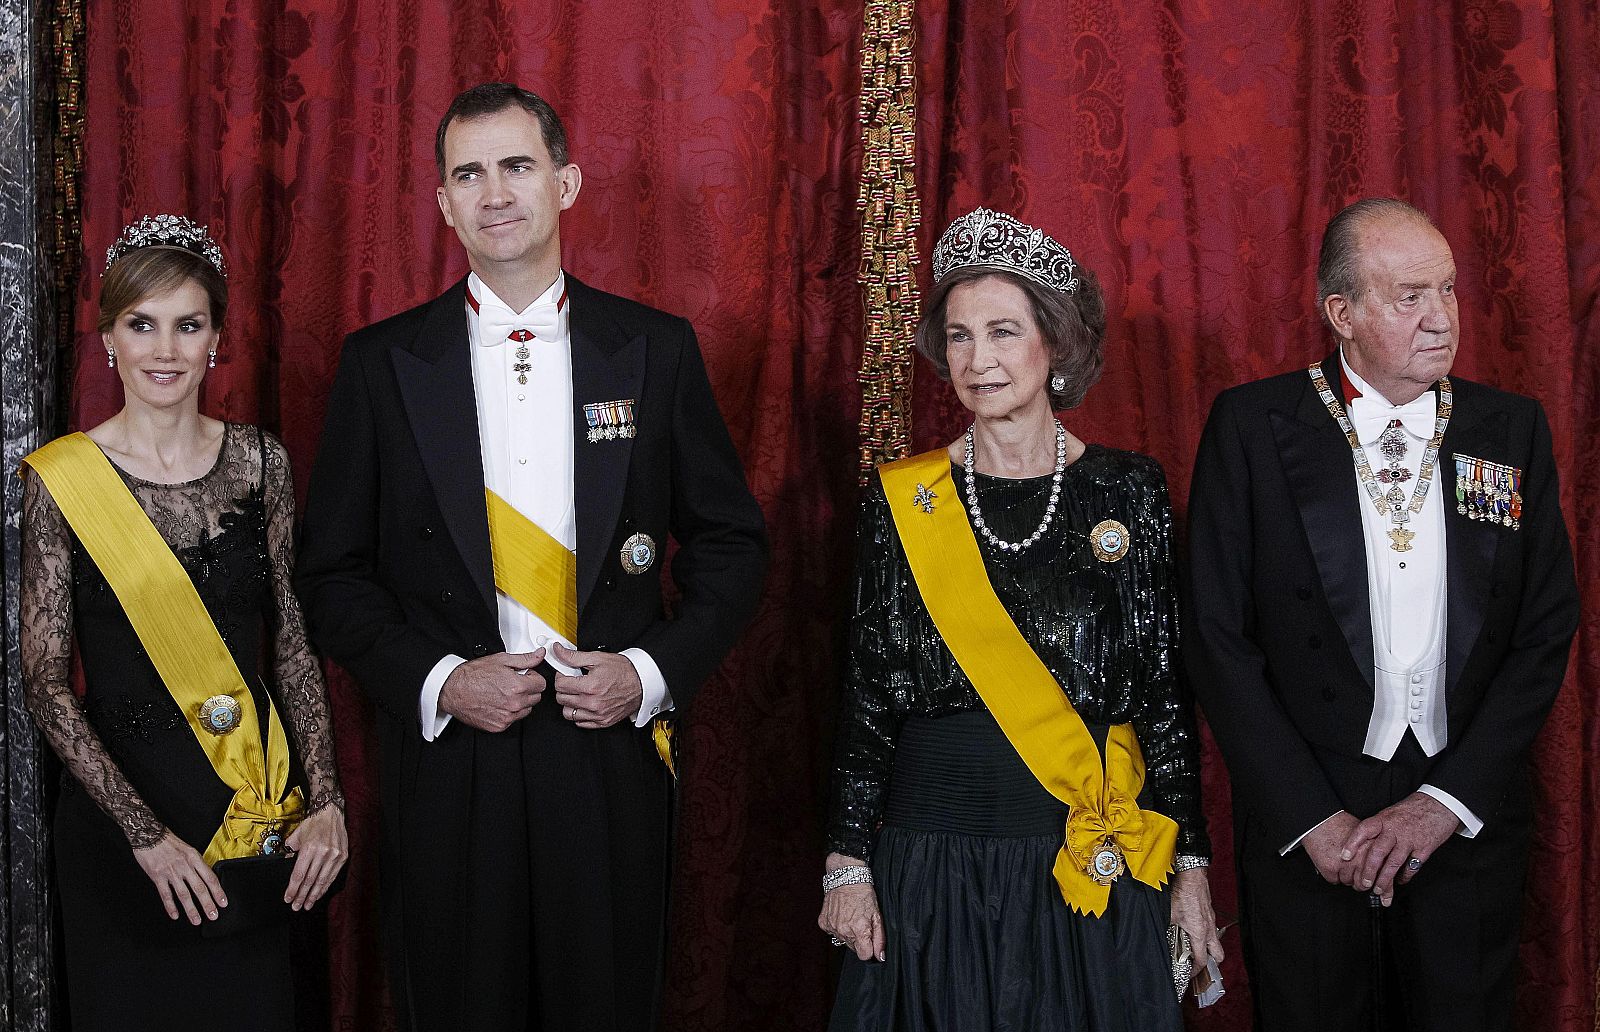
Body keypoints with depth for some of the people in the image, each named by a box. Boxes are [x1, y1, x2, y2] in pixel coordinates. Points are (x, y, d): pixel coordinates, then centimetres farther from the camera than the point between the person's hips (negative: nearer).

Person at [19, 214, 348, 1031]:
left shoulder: (260, 461, 1)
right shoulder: (60, 479, -8)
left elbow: (292, 642, 4)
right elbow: (46, 686, -8)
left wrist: (325, 801, -6)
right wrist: (146, 833, -14)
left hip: (259, 809, 3)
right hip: (118, 802, -2)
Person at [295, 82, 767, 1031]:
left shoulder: (657, 349, 4)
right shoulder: (384, 362, 3)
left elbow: (731, 543, 7)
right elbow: (335, 570, 4)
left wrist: (652, 671, -7)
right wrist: (437, 681, -10)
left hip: (613, 753, 1)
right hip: (449, 764, 0)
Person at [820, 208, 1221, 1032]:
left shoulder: (1128, 491, 0)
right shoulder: (901, 499, 1)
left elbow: (1165, 689, 2)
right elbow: (867, 693, 4)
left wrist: (1190, 862, -1)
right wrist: (846, 864, -1)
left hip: (1094, 867, 0)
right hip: (932, 866, 0)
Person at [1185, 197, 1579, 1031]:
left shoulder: (1512, 429, 4)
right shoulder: (1253, 427, -5)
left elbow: (1546, 629, 3)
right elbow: (1218, 636, -6)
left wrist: (1447, 801, -7)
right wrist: (1313, 817, -10)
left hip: (1468, 819, 2)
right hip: (1303, 823, -2)